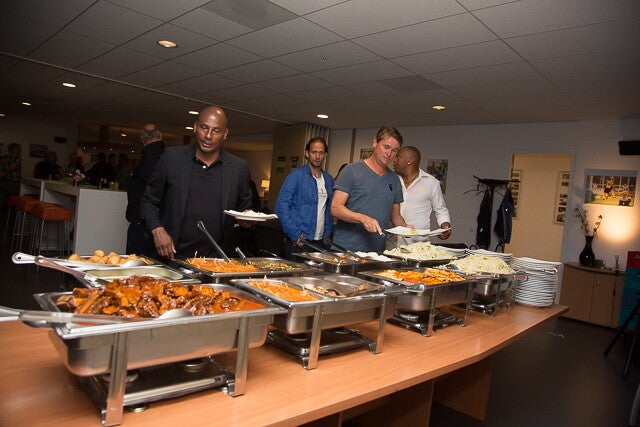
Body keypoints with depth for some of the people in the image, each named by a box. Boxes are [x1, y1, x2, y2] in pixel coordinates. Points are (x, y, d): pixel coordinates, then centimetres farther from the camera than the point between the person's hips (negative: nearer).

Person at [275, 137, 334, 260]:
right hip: (298, 241, -5)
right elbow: (281, 206, -11)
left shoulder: (328, 179, 12)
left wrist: (328, 233, 8)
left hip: (321, 242, 5)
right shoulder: (296, 176, -6)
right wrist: (296, 235, -15)